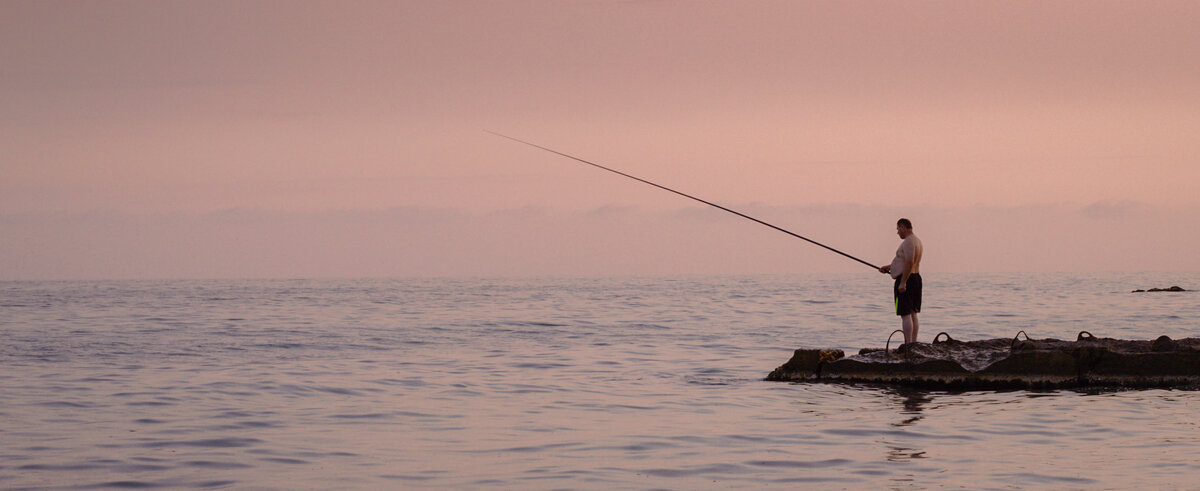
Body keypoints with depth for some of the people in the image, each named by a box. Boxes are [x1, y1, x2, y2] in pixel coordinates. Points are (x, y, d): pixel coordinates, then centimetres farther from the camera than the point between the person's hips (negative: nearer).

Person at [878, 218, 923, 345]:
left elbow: (909, 263, -25)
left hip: (905, 278, -10)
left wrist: (903, 283, -25)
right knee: (913, 314, 12)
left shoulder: (908, 242, -16)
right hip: (916, 277, 10)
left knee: (905, 314, -11)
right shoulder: (917, 241, 17)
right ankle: (913, 343, 14)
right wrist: (888, 267, 26)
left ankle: (908, 345, -14)